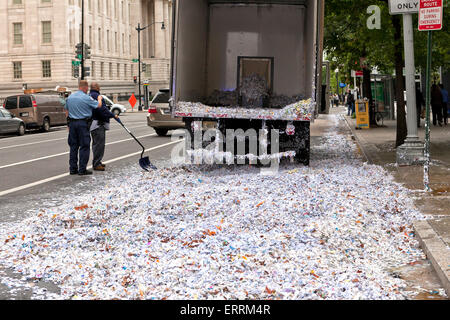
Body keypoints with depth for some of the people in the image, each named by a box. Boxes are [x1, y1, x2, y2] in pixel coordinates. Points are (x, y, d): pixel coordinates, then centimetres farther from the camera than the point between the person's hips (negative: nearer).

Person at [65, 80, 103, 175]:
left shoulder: (70, 97, 8)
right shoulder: (87, 98, -12)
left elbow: (67, 111, 15)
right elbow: (98, 105, 0)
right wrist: (99, 99, 21)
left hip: (72, 123, 6)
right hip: (83, 123, -6)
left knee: (73, 146, 11)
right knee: (84, 146, -1)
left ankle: (73, 168, 13)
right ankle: (82, 169, -3)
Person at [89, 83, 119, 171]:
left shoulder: (89, 96, 18)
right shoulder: (96, 96, -15)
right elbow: (102, 109, -23)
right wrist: (113, 115, -18)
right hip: (98, 124, -11)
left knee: (96, 143, 17)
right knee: (99, 143, -10)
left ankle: (96, 162, 24)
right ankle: (96, 164, -10)